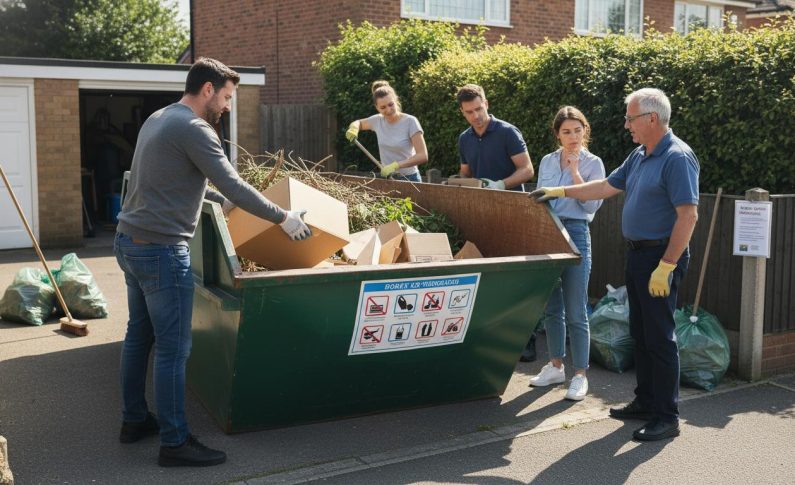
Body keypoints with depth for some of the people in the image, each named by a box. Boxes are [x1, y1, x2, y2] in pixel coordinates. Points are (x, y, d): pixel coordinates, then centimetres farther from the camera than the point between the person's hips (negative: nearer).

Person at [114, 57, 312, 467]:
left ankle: (134, 420, 29)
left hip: (130, 241, 10)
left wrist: (221, 201, 34)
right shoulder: (194, 129, -15)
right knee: (173, 348, -3)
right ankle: (175, 442, 5)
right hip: (161, 250, -10)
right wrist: (284, 218, -8)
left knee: (139, 335, 18)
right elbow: (234, 186, -18)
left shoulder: (158, 119, 15)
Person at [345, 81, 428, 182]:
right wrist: (353, 128, -2)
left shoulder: (410, 121, -15)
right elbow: (358, 123, 21)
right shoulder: (378, 120, -1)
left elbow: (423, 156, -20)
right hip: (386, 177, 4)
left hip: (409, 178, -4)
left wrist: (396, 165, -29)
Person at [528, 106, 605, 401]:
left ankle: (580, 375, 6)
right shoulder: (547, 162, 11)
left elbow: (592, 204, -11)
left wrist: (575, 171, -15)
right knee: (551, 307, 12)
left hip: (575, 234, -5)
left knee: (575, 311, -3)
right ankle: (556, 366, 25)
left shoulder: (592, 163, -2)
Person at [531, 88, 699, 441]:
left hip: (661, 257, -9)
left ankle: (667, 417, 4)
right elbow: (607, 187, 23)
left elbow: (688, 215, -22)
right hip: (637, 254, 9)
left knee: (659, 337, -4)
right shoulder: (639, 156, 12)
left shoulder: (677, 157, -17)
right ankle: (646, 402, 27)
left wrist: (666, 267, -24)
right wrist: (559, 192, 21)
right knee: (640, 333, 15)